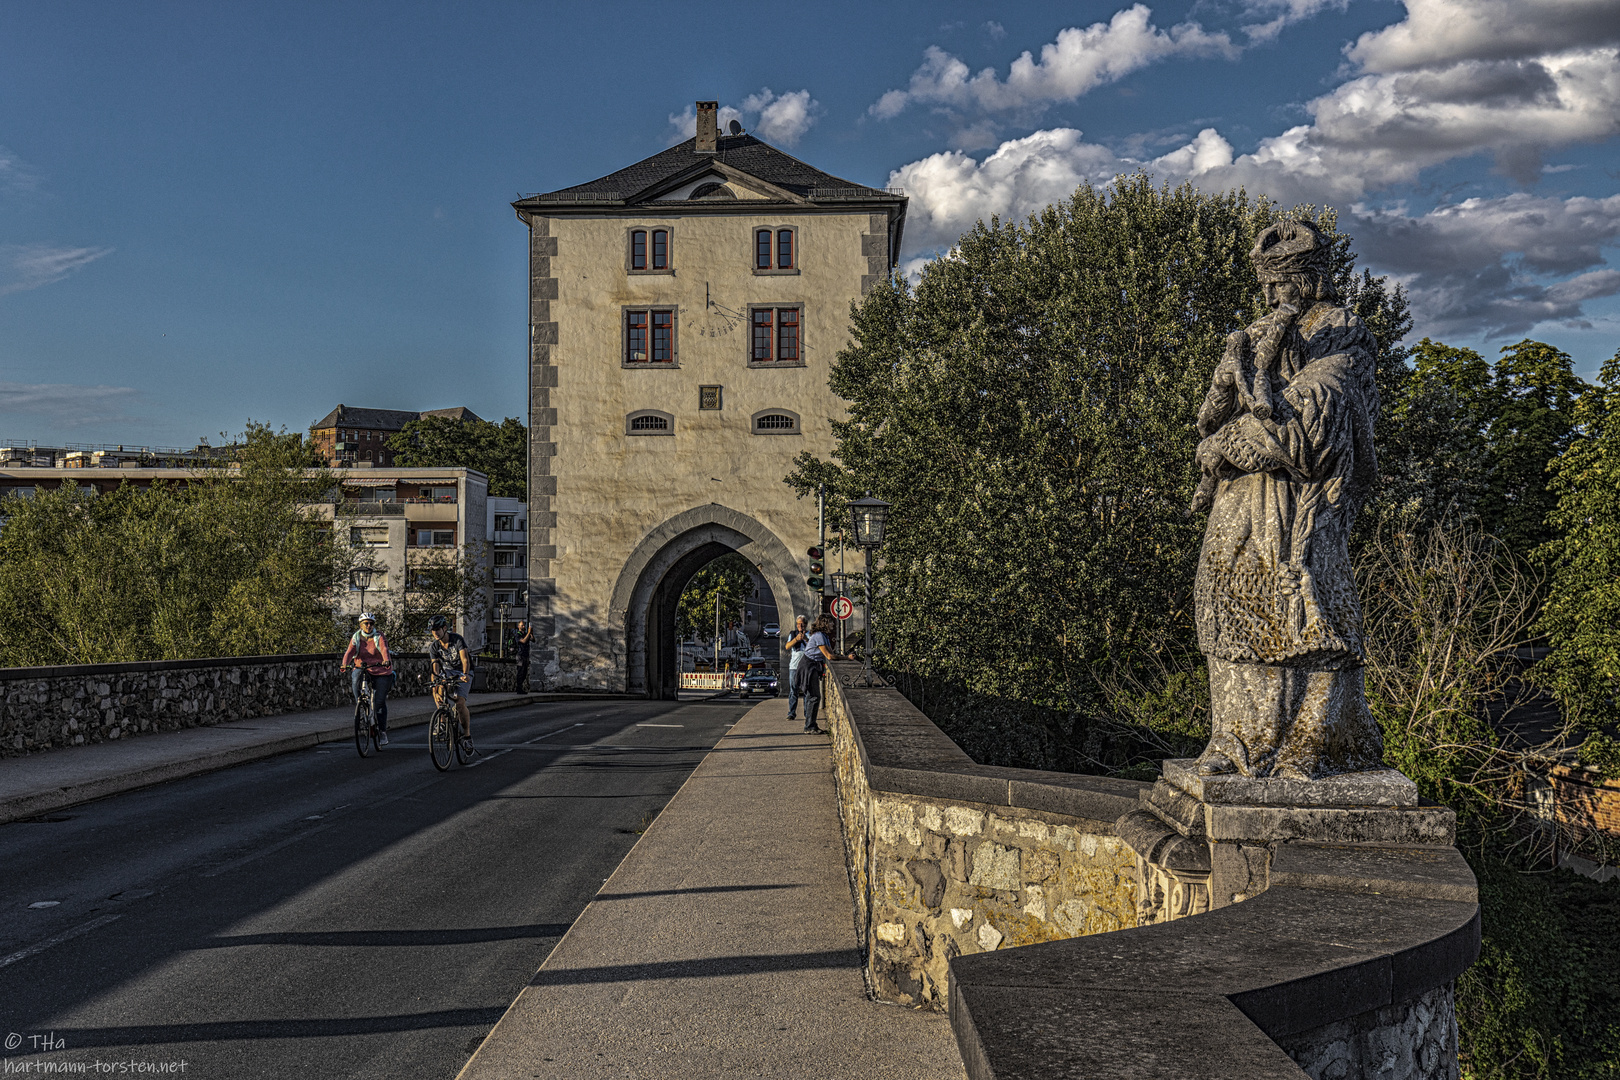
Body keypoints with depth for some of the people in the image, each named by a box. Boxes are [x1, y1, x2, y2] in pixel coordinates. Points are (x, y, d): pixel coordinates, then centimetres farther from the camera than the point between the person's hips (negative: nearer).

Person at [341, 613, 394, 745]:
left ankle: (382, 731, 8)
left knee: (380, 702, -4)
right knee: (355, 677, -34)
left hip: (381, 672, -1)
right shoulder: (356, 638, -1)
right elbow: (350, 651, -16)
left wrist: (386, 660, -47)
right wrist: (344, 665, -36)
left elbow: (384, 649, -25)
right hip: (362, 670, 2)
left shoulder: (379, 637, -7)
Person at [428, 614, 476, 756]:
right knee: (439, 691, -28)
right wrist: (435, 688, -29)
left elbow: (465, 659, -31)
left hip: (462, 673, -4)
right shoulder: (434, 646, -10)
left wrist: (465, 674, -51)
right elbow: (435, 668, -16)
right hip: (447, 672, 4)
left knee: (460, 702, -22)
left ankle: (467, 736, -10)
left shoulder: (457, 639, -20)